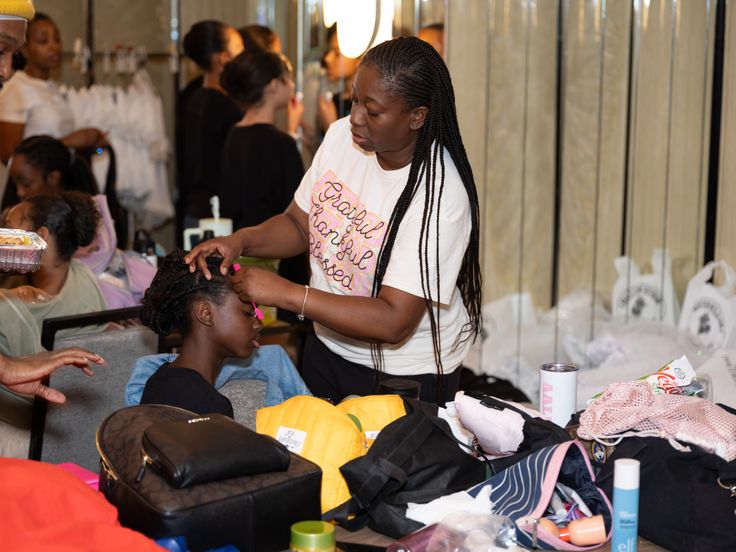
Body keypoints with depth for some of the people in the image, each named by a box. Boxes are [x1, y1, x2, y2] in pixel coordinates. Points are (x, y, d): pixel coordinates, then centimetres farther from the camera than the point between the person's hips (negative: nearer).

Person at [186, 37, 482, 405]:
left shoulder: (440, 193, -29)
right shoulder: (342, 135, -8)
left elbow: (394, 323, -31)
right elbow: (298, 224, 5)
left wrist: (285, 293, -33)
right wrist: (241, 241, -15)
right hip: (327, 349, 6)